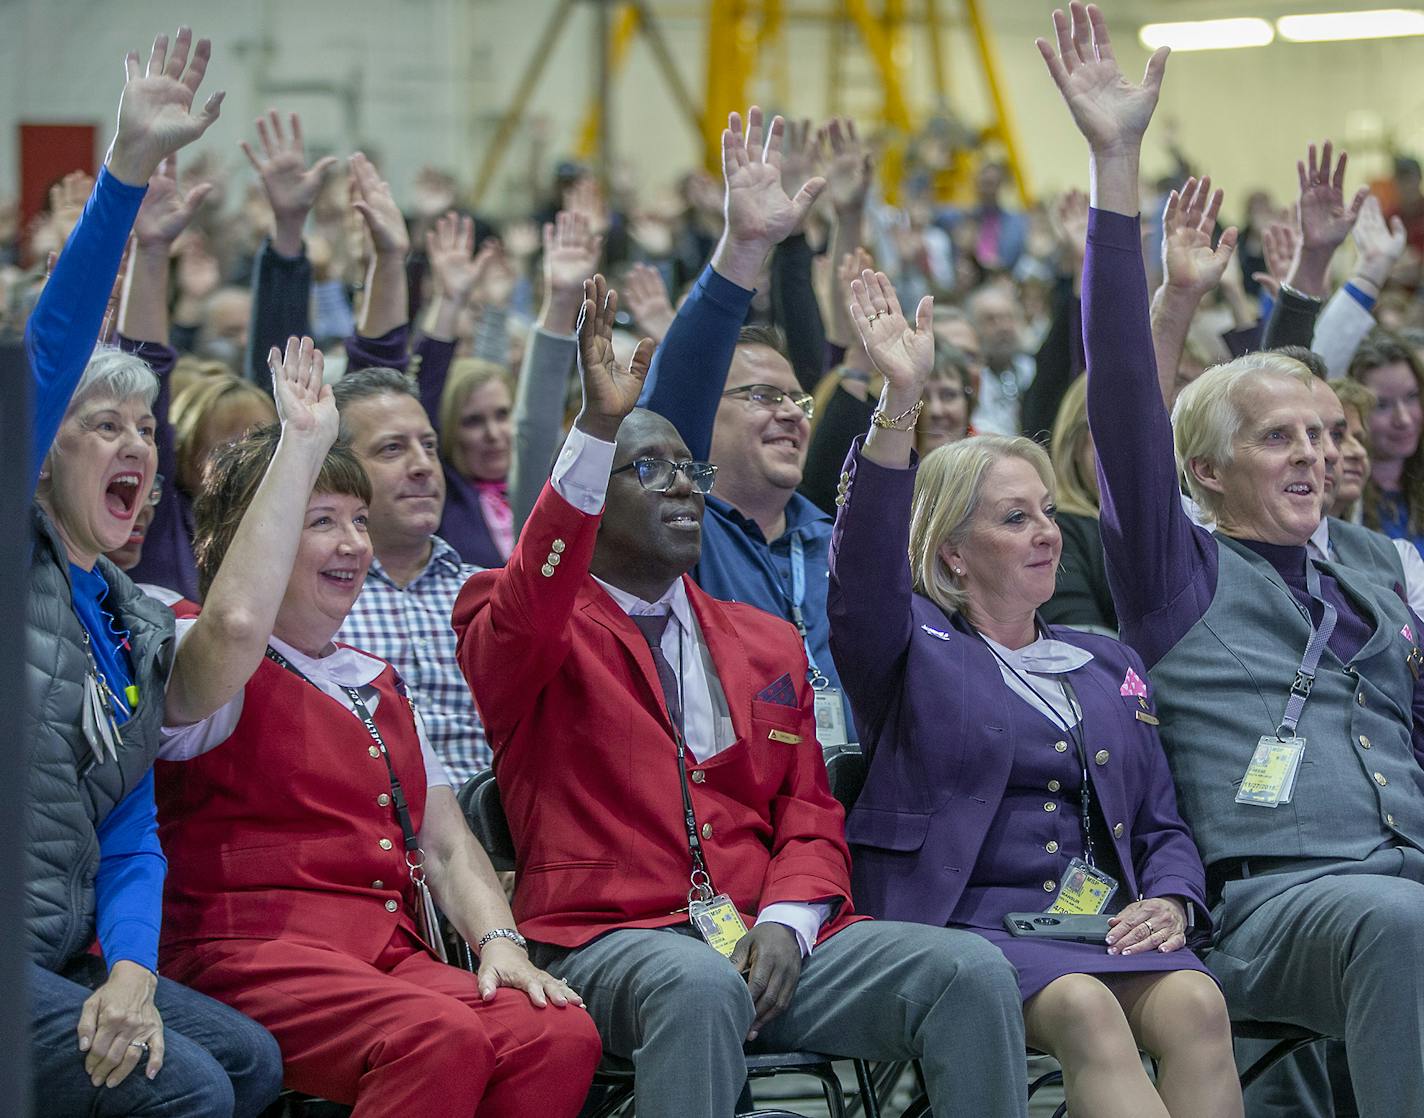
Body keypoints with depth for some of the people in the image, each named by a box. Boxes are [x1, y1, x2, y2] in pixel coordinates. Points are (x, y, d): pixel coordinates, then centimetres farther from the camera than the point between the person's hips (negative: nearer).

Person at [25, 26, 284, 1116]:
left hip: (59, 960, 8)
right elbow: (46, 355, -16)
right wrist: (128, 169, -25)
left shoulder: (139, 629, 17)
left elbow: (132, 834, 13)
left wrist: (130, 968, -7)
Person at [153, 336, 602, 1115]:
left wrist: (499, 941, 1)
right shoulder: (193, 666, 4)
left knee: (561, 1034, -25)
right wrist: (301, 444, -14)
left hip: (393, 961, 6)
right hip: (255, 957, -6)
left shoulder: (379, 688, 27)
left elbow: (447, 845, 23)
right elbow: (235, 624, -21)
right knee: (442, 1038, -36)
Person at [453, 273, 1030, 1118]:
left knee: (972, 970, -19)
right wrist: (598, 428, -27)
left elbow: (811, 814, 18)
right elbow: (525, 616, -18)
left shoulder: (769, 645, 25)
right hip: (606, 942, -5)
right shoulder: (529, 633, 8)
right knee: (701, 986, -40)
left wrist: (785, 921, -5)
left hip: (770, 944, 5)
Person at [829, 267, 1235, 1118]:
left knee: (1194, 1003, -29)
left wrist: (1170, 903, -2)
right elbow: (865, 569, -13)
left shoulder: (1108, 664, 25)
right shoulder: (910, 649, 10)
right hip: (964, 918, -4)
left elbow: (1164, 823, 23)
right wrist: (901, 401, -25)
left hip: (1108, 923, 4)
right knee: (1084, 1009, -35)